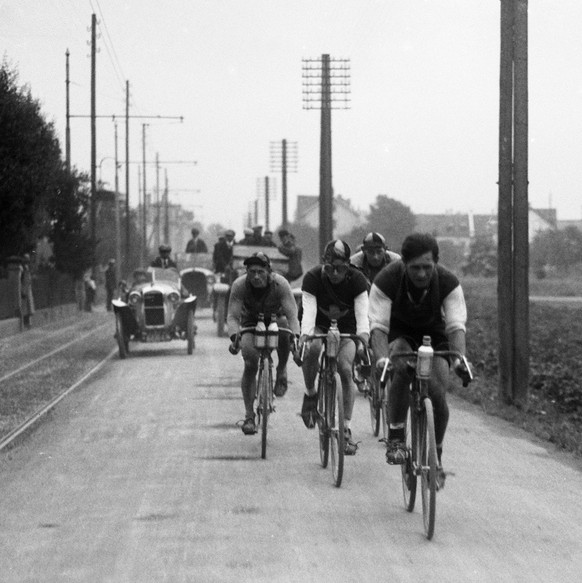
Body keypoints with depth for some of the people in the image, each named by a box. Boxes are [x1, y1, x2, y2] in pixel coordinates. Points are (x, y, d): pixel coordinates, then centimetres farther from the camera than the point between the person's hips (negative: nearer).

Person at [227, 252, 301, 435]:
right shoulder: (239, 286, -27)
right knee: (250, 364, -18)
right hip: (251, 321, 0)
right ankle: (249, 416, -7)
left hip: (275, 318, 0)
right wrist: (234, 337, -49)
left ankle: (282, 371, -13)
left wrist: (296, 338, -52)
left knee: (283, 324, -36)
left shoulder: (280, 284, -30)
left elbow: (292, 315, -35)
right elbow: (233, 316, -29)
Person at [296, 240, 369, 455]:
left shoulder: (356, 280, -22)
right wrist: (304, 334, -52)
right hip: (320, 326, 0)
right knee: (311, 349, -34)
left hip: (346, 329, 0)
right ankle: (310, 394, -8)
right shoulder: (312, 278, -24)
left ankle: (346, 429, -11)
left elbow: (362, 311, -32)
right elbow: (309, 310, -34)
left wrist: (364, 335, -52)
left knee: (345, 370, -20)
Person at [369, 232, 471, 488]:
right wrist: (381, 358, -51)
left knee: (438, 393, -17)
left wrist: (459, 359, -50)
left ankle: (436, 457, 6)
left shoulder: (448, 282, -26)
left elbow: (456, 325, -32)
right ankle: (395, 438, -25)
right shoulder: (387, 280, -28)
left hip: (434, 334, 1)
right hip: (399, 334, -1)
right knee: (401, 367, -35)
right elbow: (378, 325, -33)